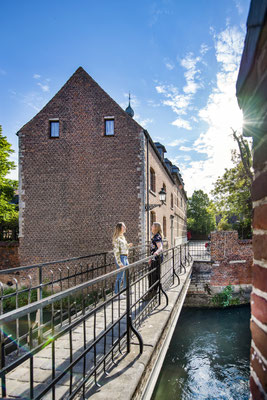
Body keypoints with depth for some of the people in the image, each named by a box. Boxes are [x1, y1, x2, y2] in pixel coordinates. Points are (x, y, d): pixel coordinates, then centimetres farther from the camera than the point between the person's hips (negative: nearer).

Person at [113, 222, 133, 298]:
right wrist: (119, 263, -21)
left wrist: (128, 245, 8)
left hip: (125, 257, 10)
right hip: (121, 257, -9)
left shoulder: (122, 237, 12)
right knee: (120, 276, -2)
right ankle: (117, 293, 9)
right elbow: (116, 251, -19)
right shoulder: (117, 238, -16)